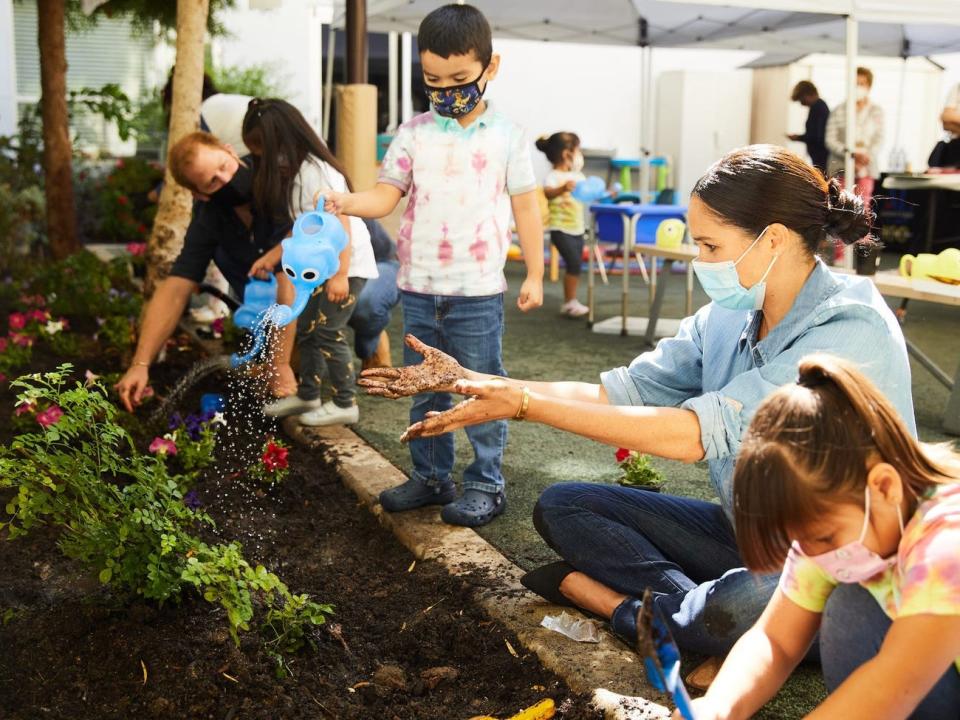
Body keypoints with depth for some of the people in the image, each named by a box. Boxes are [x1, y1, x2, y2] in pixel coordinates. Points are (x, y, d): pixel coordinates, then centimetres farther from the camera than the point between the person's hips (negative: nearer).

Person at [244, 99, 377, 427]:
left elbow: (341, 224, -24)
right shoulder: (295, 173, 8)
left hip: (347, 264, -10)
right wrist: (271, 257, 10)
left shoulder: (316, 172, -21)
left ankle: (345, 404, 7)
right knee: (306, 329, 14)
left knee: (328, 332, -5)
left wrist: (340, 275, -26)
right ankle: (307, 395, 27)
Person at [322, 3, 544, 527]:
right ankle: (430, 477, 27)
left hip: (478, 292, -3)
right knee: (424, 391, 13)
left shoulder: (506, 136, 0)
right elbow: (387, 194, 0)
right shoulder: (413, 134, 5)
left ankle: (485, 484, 17)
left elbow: (526, 207, 3)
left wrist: (534, 274, 1)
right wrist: (347, 202, -20)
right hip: (418, 289, 3)